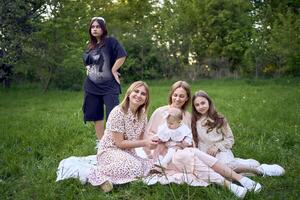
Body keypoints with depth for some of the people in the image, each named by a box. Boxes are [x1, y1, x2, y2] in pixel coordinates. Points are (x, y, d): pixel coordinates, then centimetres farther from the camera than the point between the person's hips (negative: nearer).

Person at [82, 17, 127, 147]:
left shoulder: (110, 41, -6)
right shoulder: (90, 46, 14)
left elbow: (122, 56, -17)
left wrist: (113, 70, -14)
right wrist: (88, 69, 11)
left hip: (109, 85, -6)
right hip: (92, 86, 7)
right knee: (96, 115, 10)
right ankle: (100, 141, 22)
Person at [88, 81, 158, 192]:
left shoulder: (142, 114, 1)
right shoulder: (118, 112, -20)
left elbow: (140, 139, 5)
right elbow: (119, 143, -19)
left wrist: (151, 142, -17)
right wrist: (145, 143, -23)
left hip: (127, 152, 8)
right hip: (110, 151, -8)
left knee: (151, 165, -11)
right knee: (135, 168, -32)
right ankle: (100, 173, -14)